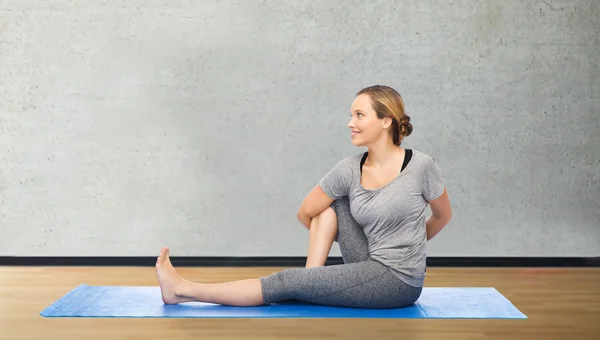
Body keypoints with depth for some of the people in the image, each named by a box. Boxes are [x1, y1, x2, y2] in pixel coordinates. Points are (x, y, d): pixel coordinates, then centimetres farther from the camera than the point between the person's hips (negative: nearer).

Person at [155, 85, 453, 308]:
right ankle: (313, 281, -8)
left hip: (400, 282, -5)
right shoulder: (350, 170, -4)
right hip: (369, 267, 5)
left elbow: (443, 216, 3)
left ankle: (183, 290, -4)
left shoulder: (421, 166, -15)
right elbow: (306, 212, 6)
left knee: (289, 281, -11)